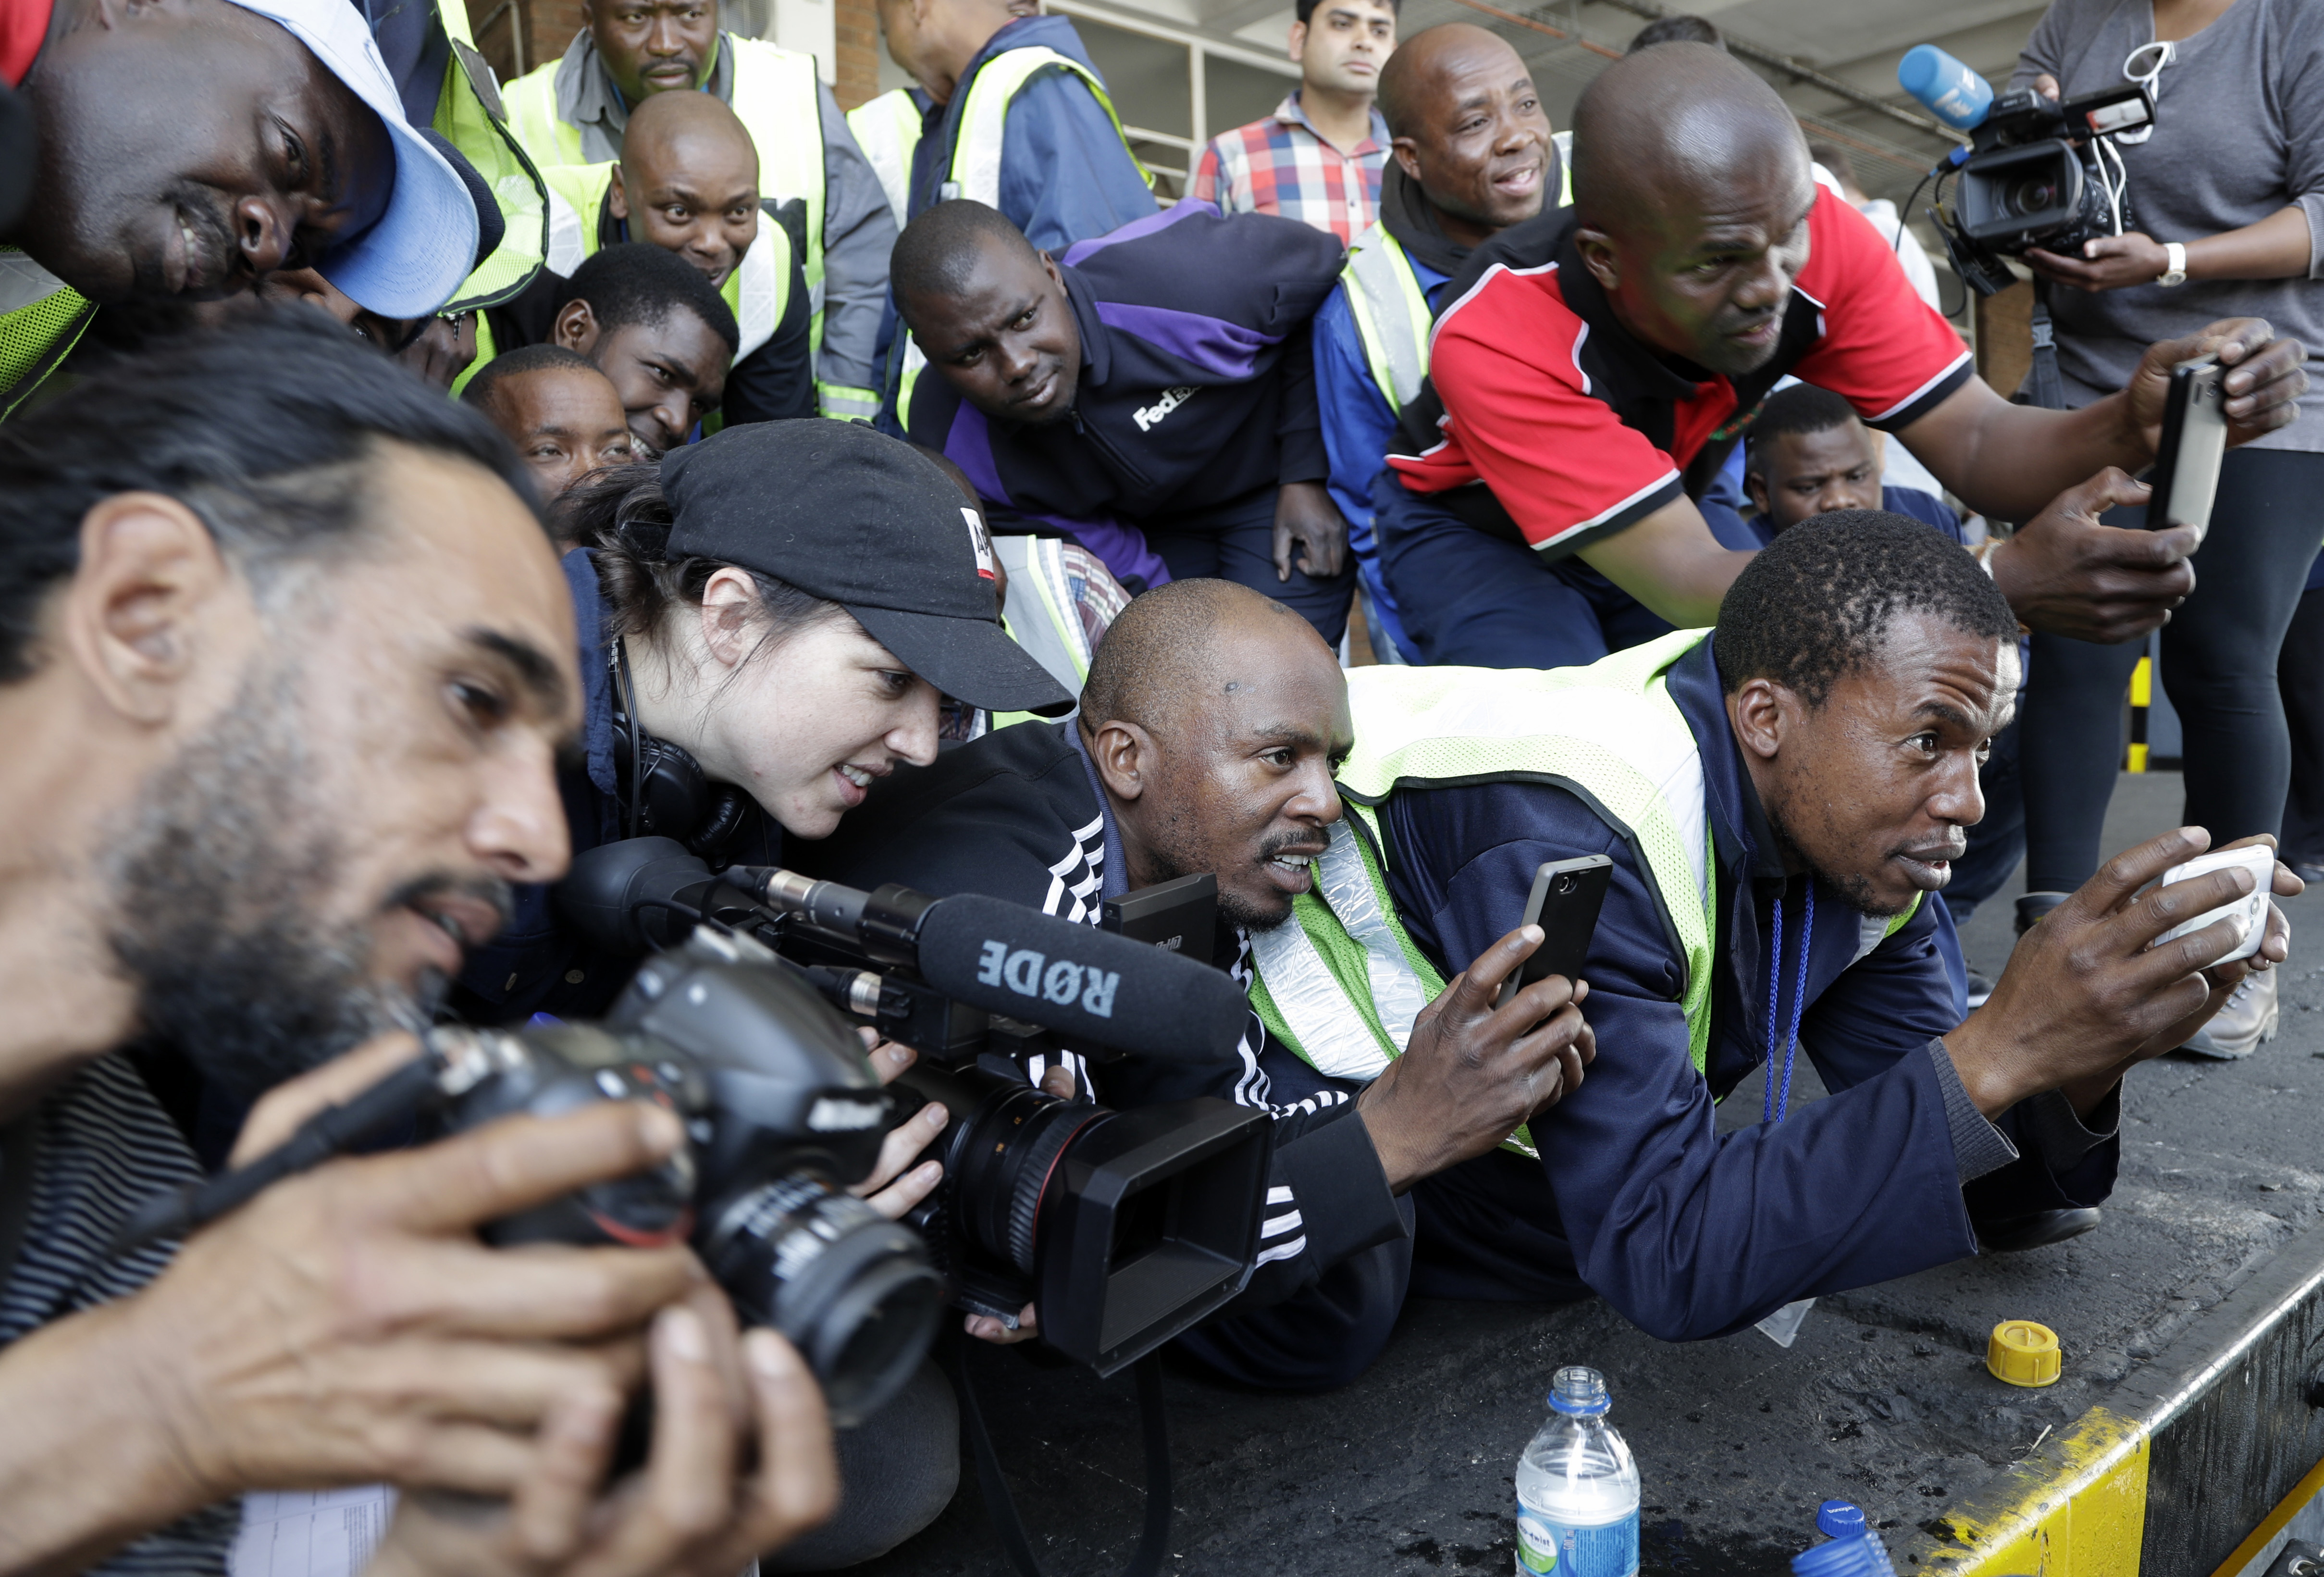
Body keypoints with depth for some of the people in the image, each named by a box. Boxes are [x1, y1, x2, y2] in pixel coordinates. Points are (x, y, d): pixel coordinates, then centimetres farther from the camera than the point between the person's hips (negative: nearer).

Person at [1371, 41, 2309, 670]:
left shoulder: (1824, 243, -25)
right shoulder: (1495, 337, -39)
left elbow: (1974, 446, -20)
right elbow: (1691, 587, -43)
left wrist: (2134, 424, -44)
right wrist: (2006, 584, -53)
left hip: (1664, 512, 5)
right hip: (1476, 532, -4)